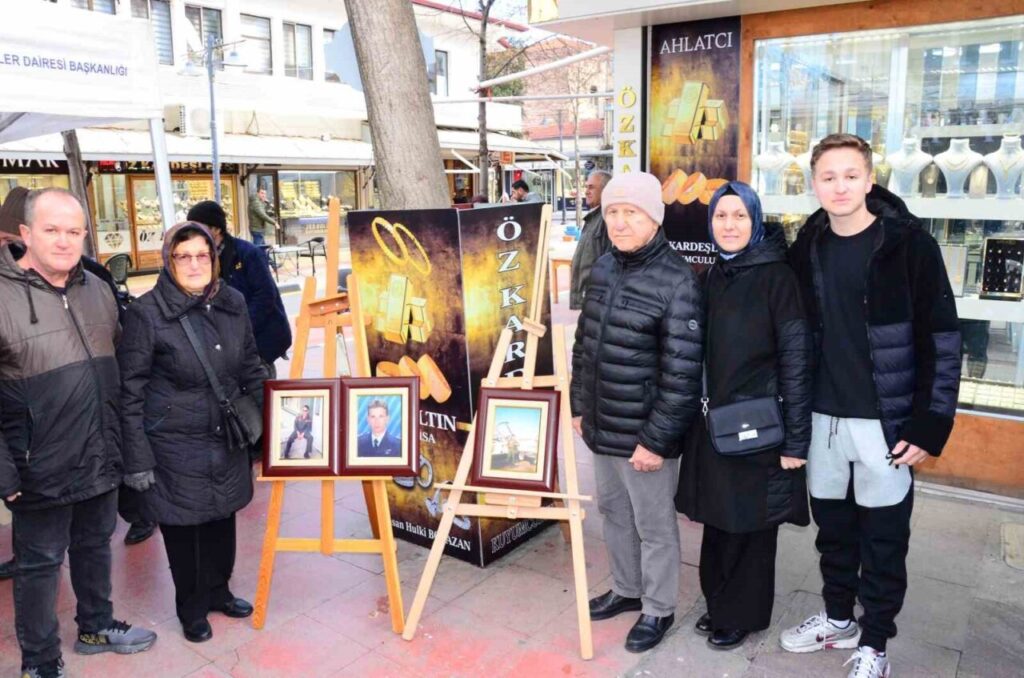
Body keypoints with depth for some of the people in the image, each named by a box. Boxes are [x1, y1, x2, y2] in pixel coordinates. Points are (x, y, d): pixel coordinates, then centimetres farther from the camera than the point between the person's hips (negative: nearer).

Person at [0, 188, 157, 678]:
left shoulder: (97, 290, 6)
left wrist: (120, 438, 16)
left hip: (102, 458, 6)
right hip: (41, 468, -6)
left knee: (95, 545, 22)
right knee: (40, 563, 10)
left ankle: (96, 626, 42)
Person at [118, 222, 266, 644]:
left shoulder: (232, 303, 1)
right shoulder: (147, 312, -13)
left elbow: (251, 369, 11)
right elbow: (129, 391, -11)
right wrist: (137, 458, -12)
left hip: (226, 438, 4)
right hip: (174, 443, -4)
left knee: (222, 517, 17)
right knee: (182, 525, 11)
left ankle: (218, 591, 40)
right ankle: (192, 607, 33)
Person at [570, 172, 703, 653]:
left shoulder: (676, 282, -18)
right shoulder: (603, 268, 4)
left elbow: (682, 374, -19)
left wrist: (657, 439, -18)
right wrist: (579, 406, 14)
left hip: (643, 432, -7)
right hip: (601, 426, 7)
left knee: (653, 525, 10)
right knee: (612, 510, 22)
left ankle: (658, 609, 31)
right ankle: (626, 589, 43)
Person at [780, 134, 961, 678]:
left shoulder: (909, 244, -9)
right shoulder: (807, 248, 4)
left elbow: (942, 341, -9)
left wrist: (929, 426, -12)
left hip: (884, 421, -4)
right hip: (821, 418, 4)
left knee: (883, 537, 9)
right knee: (833, 527, 17)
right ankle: (837, 617, 37)